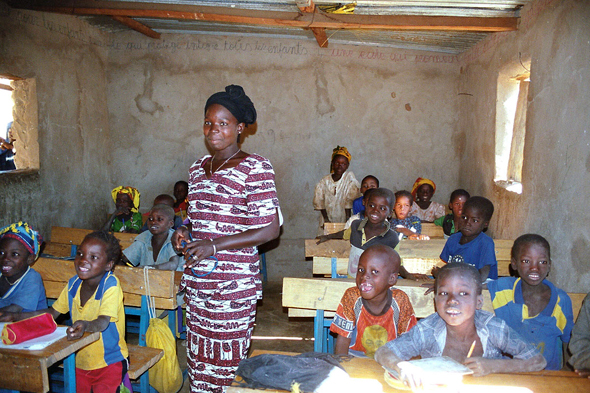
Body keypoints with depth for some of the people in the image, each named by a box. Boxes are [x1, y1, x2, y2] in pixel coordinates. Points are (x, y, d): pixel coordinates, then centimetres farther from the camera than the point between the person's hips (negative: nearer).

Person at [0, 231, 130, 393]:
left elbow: (103, 321, -31)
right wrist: (16, 317, 2)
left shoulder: (110, 285, -21)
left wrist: (85, 325, -52)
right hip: (80, 361, 6)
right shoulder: (73, 283, -1)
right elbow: (52, 312, 11)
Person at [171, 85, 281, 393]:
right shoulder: (198, 168, 12)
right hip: (196, 283, 7)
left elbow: (270, 229, -14)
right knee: (198, 362, 15)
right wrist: (184, 234, 1)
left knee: (227, 365, 3)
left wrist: (214, 246, -19)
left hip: (234, 286, -6)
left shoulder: (254, 167, -10)